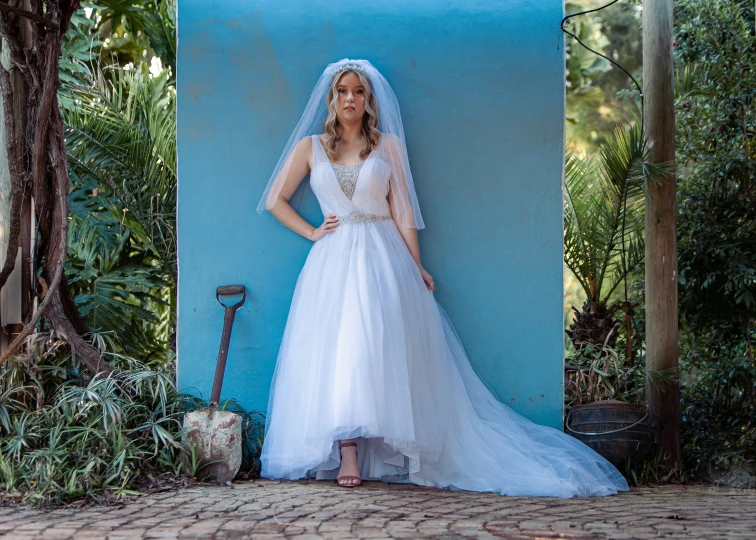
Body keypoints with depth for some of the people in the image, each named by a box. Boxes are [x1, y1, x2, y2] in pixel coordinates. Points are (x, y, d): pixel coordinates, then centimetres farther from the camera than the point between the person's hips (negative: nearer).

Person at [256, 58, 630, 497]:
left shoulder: (388, 145, 10)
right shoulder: (310, 146, 11)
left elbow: (402, 212, 5)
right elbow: (275, 201, 14)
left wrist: (416, 267, -1)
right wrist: (311, 232, 4)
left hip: (383, 260, -1)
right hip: (334, 262, 1)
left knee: (377, 343, -14)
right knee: (337, 348, -10)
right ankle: (347, 457, -14)